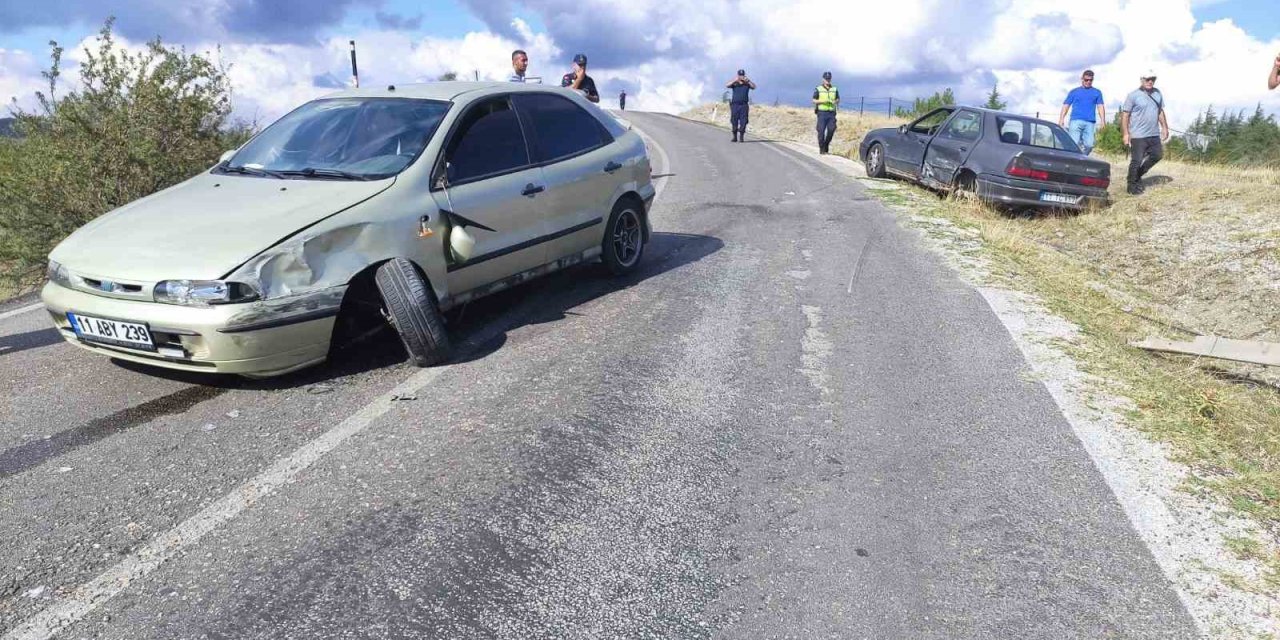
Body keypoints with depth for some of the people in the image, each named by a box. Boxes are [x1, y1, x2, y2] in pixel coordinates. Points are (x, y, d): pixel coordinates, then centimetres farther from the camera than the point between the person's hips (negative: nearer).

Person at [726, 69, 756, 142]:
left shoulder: (747, 83, 7)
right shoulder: (734, 83, 6)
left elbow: (754, 86, -8)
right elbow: (727, 86, -10)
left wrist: (748, 80, -21)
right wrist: (734, 80, -20)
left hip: (744, 105, 0)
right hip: (735, 104, 0)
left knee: (743, 122, -4)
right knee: (734, 122, 3)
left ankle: (741, 137, 1)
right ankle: (735, 136, 13)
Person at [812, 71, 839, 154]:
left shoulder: (834, 89, 11)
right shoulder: (818, 89, 2)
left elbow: (838, 99, 18)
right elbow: (814, 101, 1)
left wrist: (836, 101, -5)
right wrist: (822, 101, -15)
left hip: (831, 113, 3)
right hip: (822, 112, -3)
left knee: (831, 129, -6)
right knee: (821, 131, -4)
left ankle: (826, 144, 16)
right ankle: (822, 149, 5)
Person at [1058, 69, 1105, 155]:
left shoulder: (1097, 92, 19)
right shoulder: (1074, 92, 16)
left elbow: (1100, 106, 12)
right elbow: (1066, 106, 11)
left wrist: (1103, 120, -1)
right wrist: (1061, 119, -2)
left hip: (1090, 123, 2)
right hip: (1076, 121, -1)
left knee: (1089, 145, -7)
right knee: (1074, 144, -14)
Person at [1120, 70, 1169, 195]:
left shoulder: (1158, 94, 10)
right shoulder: (1133, 95, -8)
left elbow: (1160, 111, 20)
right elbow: (1125, 115, -10)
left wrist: (1164, 127, 15)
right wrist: (1126, 133, -16)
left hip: (1154, 134, 7)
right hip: (1138, 135, -7)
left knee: (1157, 155, 11)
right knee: (1136, 160, -3)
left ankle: (1138, 174, 28)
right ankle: (1132, 185, 10)